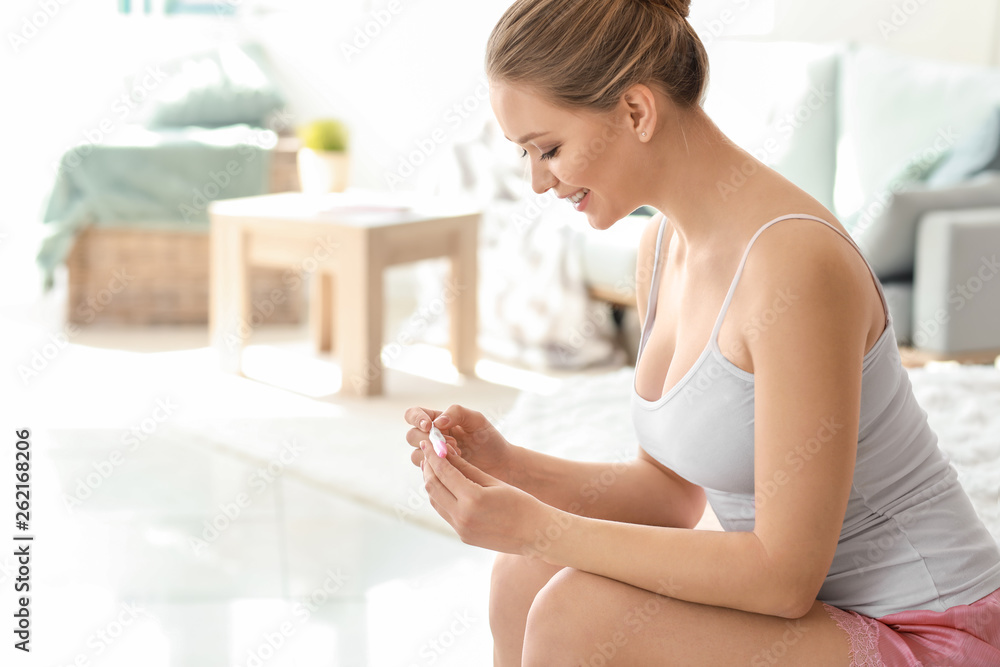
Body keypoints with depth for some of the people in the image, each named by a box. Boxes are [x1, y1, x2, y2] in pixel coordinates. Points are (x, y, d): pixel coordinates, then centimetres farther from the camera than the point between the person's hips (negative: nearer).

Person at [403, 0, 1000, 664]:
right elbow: (672, 493, 9)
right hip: (818, 607, 9)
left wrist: (539, 527, -22)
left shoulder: (795, 262, -25)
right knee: (526, 577, 0)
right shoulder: (663, 245, 3)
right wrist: (507, 464, -6)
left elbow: (786, 576, -23)